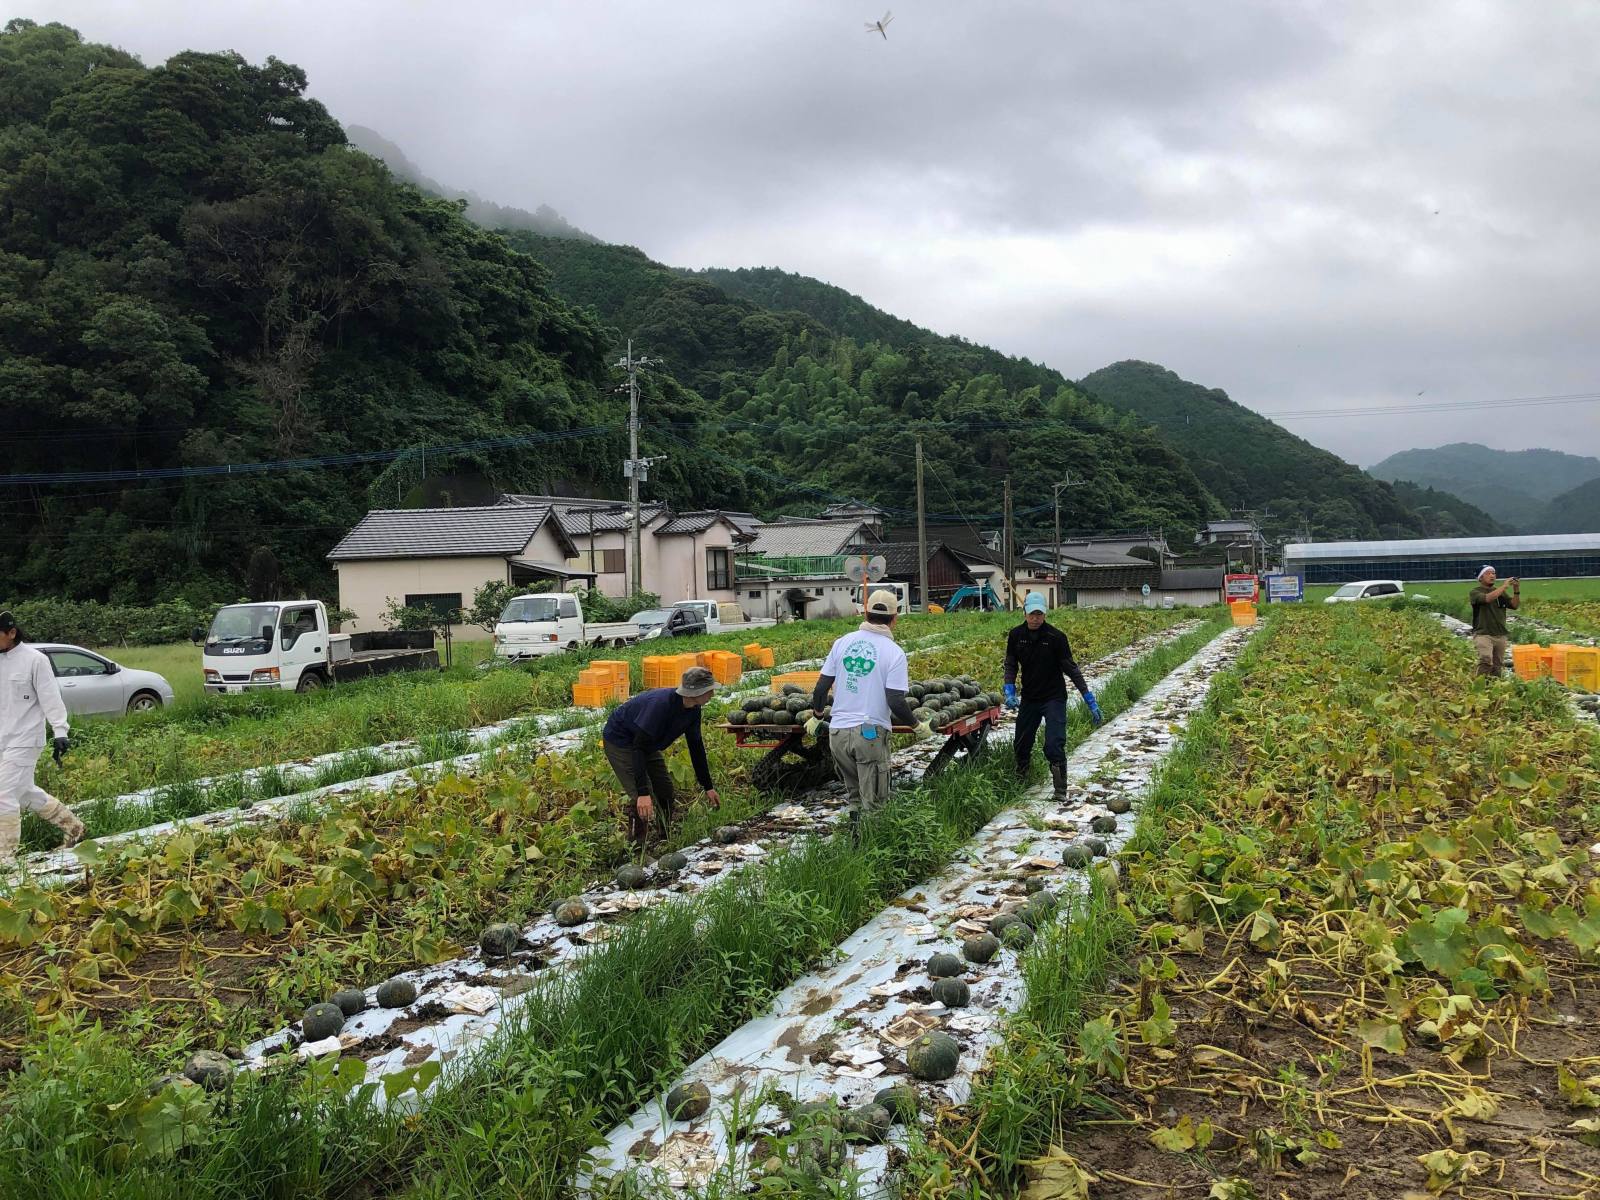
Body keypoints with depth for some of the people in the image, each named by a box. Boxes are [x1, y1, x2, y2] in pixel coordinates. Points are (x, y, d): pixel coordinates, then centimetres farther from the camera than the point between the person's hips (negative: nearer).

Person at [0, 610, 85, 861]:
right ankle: (73, 827, 32)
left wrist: (60, 731, -16)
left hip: (24, 740, -7)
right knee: (26, 793, 17)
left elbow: (51, 698, -11)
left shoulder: (34, 660, -11)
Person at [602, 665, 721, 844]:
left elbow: (696, 747, 3)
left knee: (667, 795, 10)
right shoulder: (660, 704, -37)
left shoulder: (693, 709, -10)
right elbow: (639, 747, -38)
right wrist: (643, 792, -44)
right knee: (641, 799, -20)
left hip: (647, 743, 9)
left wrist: (708, 787, 7)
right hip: (619, 740, -9)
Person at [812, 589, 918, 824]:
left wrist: (815, 716, 22)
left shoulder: (842, 642, 4)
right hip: (871, 733, -4)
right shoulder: (894, 652, -8)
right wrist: (916, 724, 3)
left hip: (838, 732, 4)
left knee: (854, 793, 22)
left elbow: (821, 687, 6)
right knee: (873, 801, 7)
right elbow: (895, 701, -13)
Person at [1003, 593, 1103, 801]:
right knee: (1021, 745, 12)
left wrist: (1091, 701, -9)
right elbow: (1011, 665, 5)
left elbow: (1071, 669, -9)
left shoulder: (1056, 637, -14)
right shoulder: (1016, 635, -4)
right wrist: (1010, 692, -12)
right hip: (1029, 698, 4)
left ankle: (1061, 791, -2)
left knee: (1054, 747, -14)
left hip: (1054, 698, -4)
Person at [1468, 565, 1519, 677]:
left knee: (1498, 666, 6)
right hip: (1483, 634, -6)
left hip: (1500, 635, 6)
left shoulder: (1500, 592, 17)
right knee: (1486, 660, -25)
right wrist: (1504, 586, -19)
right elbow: (1487, 598, -20)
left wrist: (1516, 590, -10)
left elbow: (1515, 605, 5)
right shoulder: (1475, 592, 0)